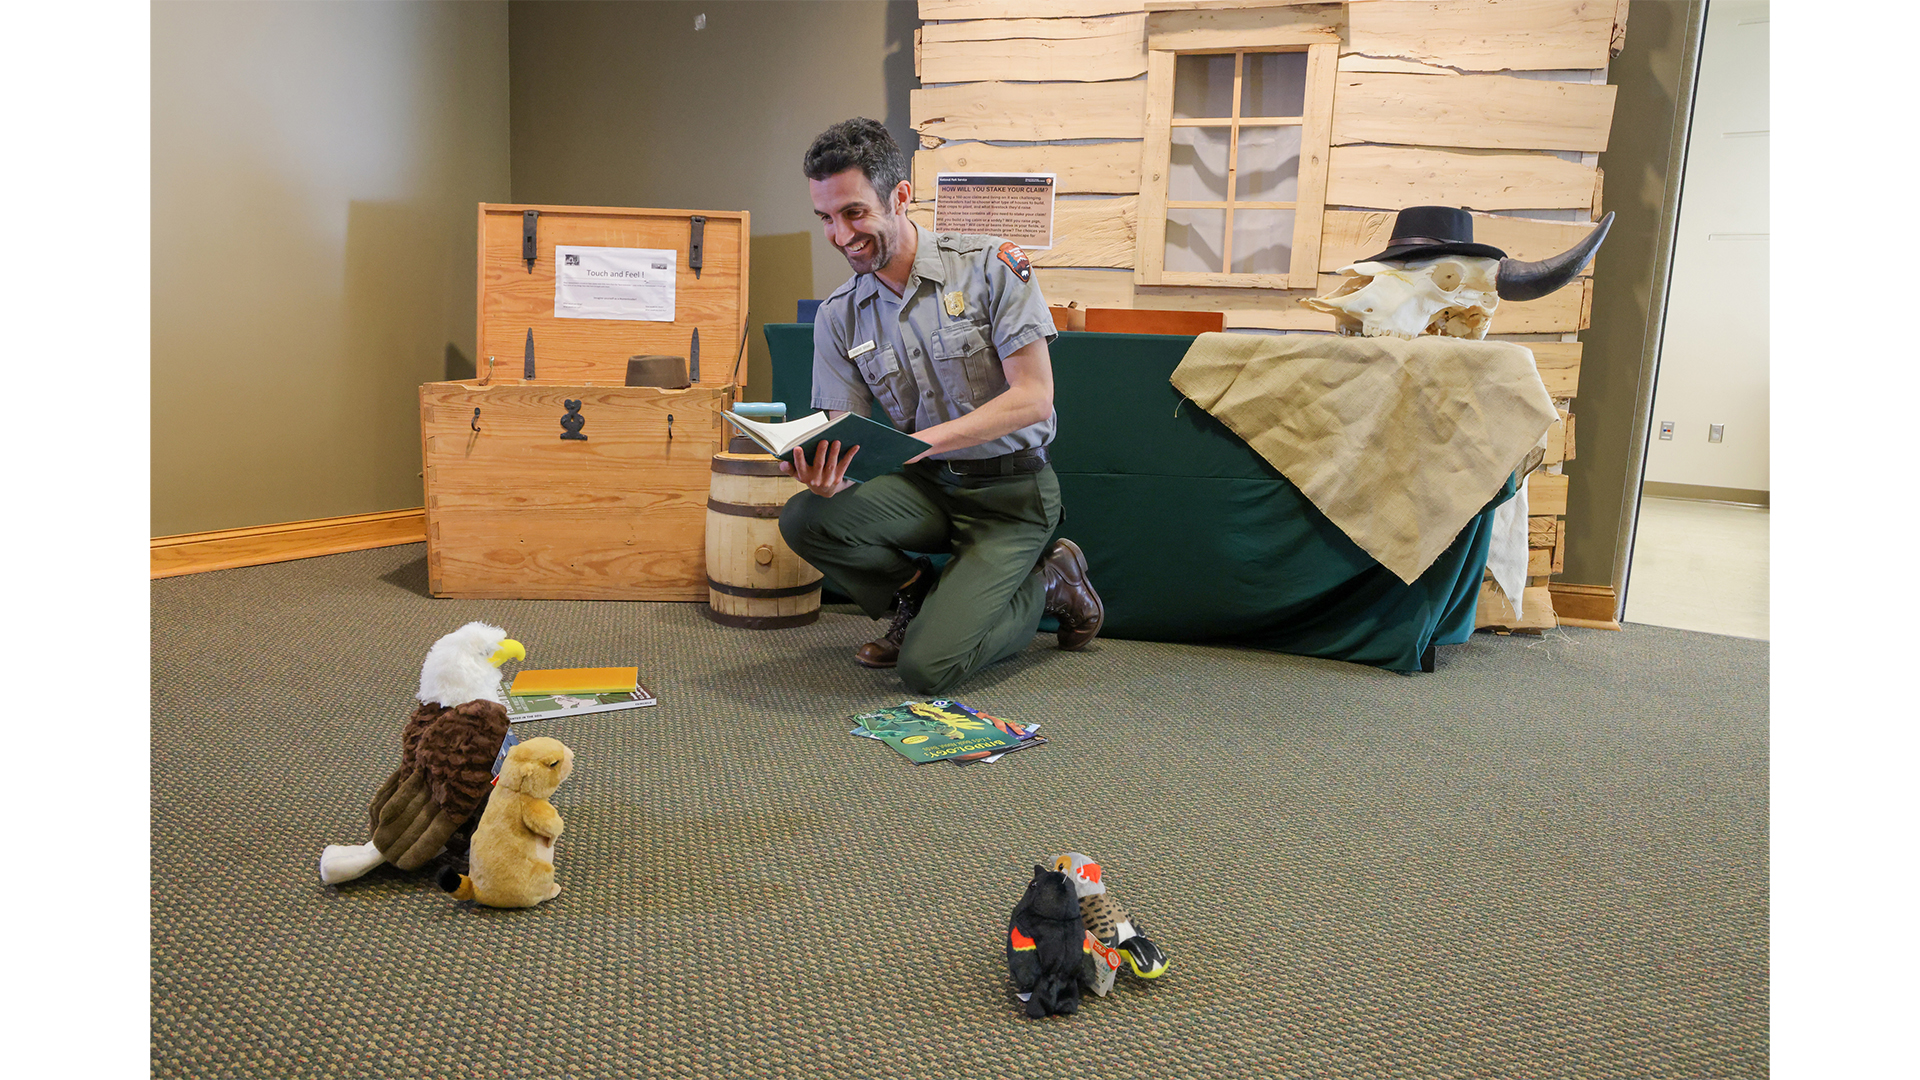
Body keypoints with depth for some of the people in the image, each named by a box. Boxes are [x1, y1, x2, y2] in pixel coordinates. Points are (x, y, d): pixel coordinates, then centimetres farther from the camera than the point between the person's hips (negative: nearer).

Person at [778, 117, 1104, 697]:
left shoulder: (991, 265, -10)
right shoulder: (836, 317, 2)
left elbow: (1033, 398, -16)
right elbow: (846, 442, -1)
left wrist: (920, 442, -28)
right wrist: (826, 473, -27)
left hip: (1009, 491, -4)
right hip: (927, 486, 5)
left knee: (926, 669, -20)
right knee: (804, 518, -25)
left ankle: (1047, 584, 9)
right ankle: (916, 594, 5)